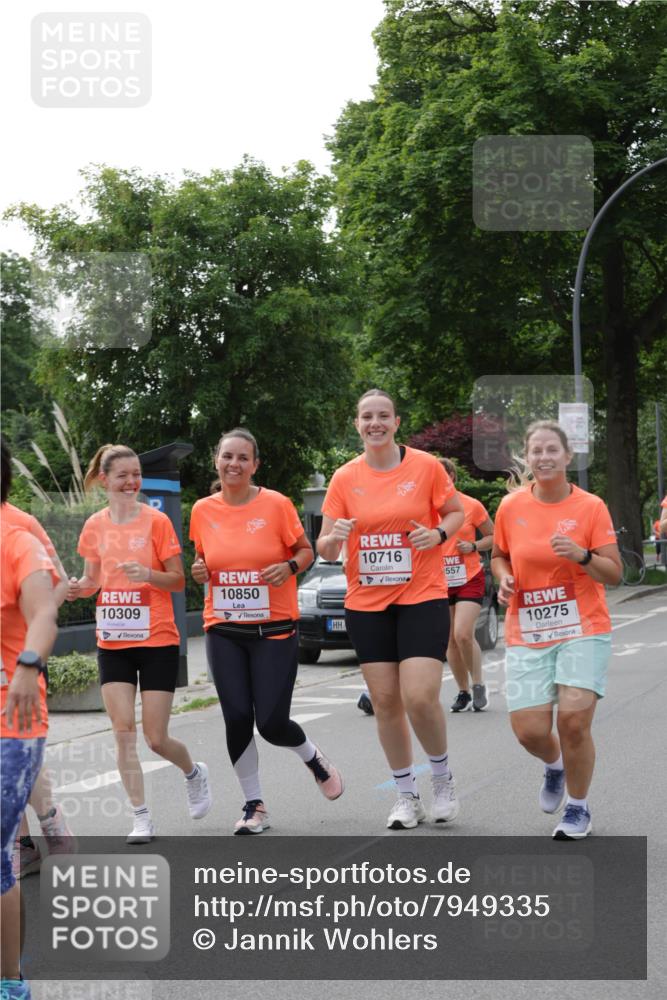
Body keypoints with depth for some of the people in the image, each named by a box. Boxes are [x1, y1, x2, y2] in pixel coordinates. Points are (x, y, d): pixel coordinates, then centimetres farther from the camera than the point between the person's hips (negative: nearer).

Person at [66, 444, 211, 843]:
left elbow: (178, 581, -5)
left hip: (157, 641, -3)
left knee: (156, 738, -2)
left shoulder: (156, 521, -7)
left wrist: (148, 574, -24)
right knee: (124, 731, -5)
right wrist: (80, 587, -8)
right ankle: (142, 819, 5)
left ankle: (194, 772, 31)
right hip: (113, 642, 3)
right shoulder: (95, 526, 4)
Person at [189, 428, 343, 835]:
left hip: (274, 630, -3)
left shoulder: (276, 504, -7)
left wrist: (289, 567, -17)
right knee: (237, 718, -4)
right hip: (224, 632, 3)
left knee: (272, 722, -6)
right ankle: (254, 804, 15)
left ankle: (313, 757, 29)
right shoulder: (203, 511, 2)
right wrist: (199, 572, -5)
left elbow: (306, 551, 4)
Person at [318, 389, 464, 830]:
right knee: (385, 701, 5)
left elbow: (457, 513, 7)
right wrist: (333, 539, -21)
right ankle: (407, 795, 20)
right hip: (366, 603, 3)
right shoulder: (345, 478, 2)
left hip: (422, 597, -3)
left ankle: (443, 777, 14)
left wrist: (438, 534, -14)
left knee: (420, 697, -14)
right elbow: (325, 547, 2)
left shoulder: (426, 466, -4)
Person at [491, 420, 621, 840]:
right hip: (527, 635, 2)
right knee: (529, 729, -7)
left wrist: (582, 555, -22)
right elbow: (499, 555, 18)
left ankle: (579, 808, 10)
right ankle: (554, 765, 32)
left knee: (574, 719, -15)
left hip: (583, 630, -2)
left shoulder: (591, 506, -5)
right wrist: (504, 578, -3)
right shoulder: (511, 506, 1)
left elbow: (614, 573, -4)